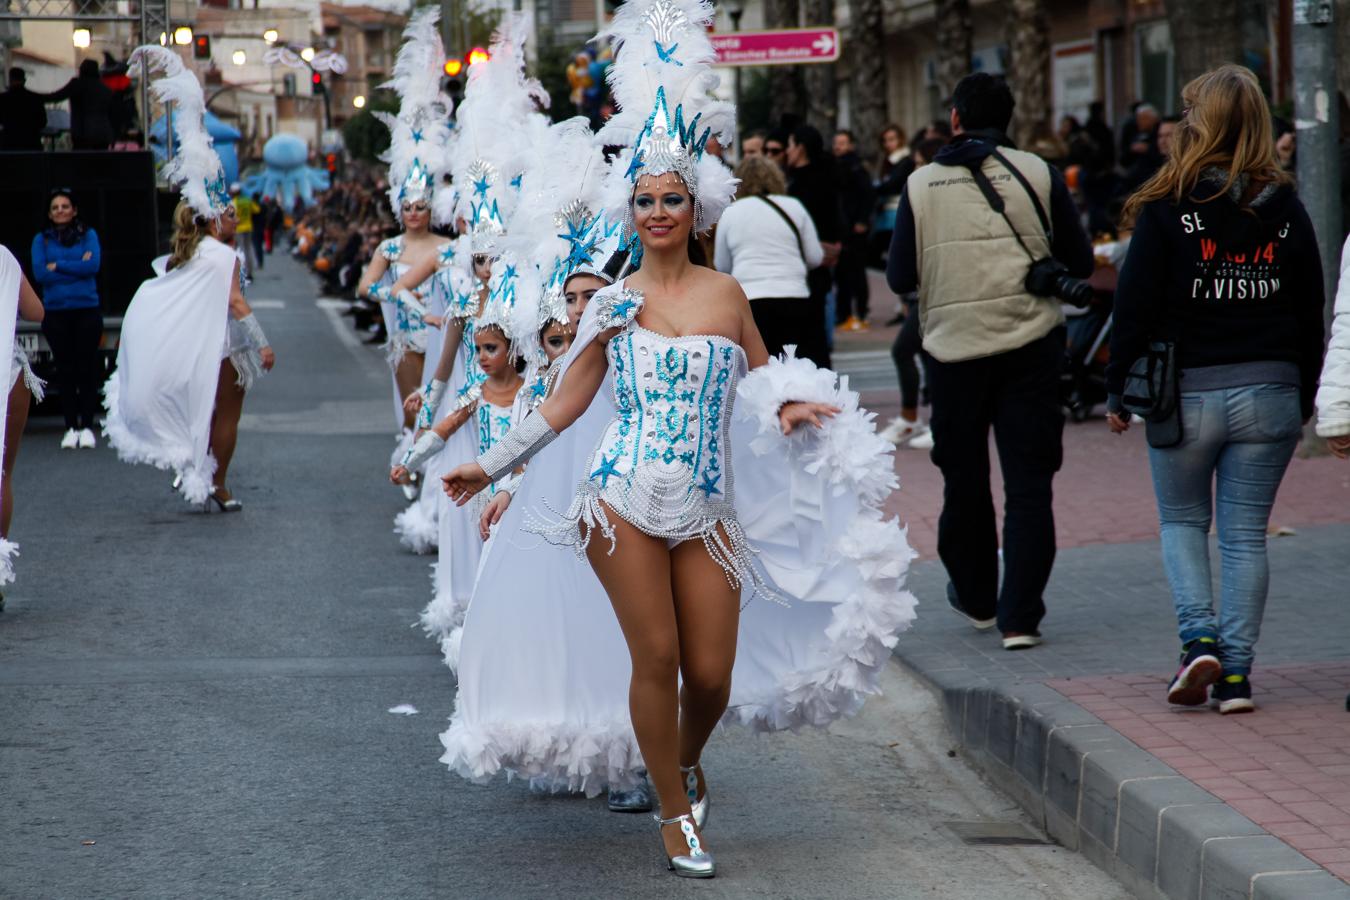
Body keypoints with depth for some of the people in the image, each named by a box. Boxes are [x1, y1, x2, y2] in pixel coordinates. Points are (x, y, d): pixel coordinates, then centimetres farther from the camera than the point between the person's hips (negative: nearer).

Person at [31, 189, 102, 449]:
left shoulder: (88, 235, 6)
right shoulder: (42, 240, 7)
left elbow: (93, 266, -9)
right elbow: (39, 274, -5)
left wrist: (57, 266, -7)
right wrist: (77, 268, -8)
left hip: (87, 311, -1)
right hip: (56, 313, 1)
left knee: (87, 368, -2)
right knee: (65, 369, 3)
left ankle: (87, 426, 2)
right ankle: (71, 427, 8)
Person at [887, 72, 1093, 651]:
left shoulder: (921, 184, -1)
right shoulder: (1037, 174, -2)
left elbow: (900, 278, 1)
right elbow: (1080, 263, 2)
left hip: (953, 347, 1)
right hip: (1030, 343, -1)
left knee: (964, 479, 16)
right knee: (1028, 484, 1)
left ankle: (975, 596, 31)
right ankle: (1019, 618, -4)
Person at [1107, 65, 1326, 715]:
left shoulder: (1166, 209, -9)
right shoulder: (1285, 208, 3)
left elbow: (1135, 307, -7)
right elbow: (1311, 312, 8)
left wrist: (1119, 393, 2)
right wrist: (1305, 398, 17)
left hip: (1188, 393, -2)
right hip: (1270, 391, 2)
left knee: (1182, 521, 16)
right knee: (1245, 535, 7)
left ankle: (1199, 637, -3)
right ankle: (1235, 671, 4)